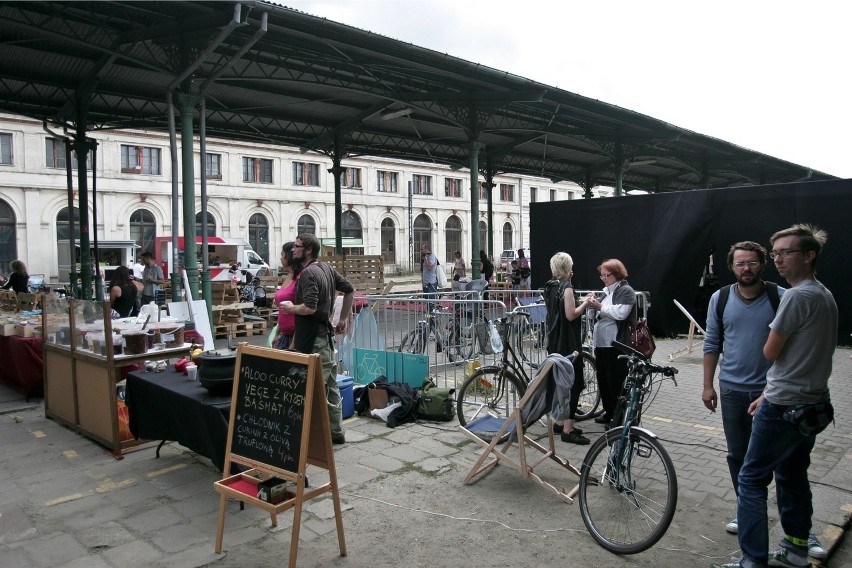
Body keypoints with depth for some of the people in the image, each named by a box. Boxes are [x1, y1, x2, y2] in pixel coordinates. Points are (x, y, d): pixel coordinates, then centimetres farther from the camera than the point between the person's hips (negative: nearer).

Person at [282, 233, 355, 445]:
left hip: (312, 338, -9)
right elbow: (349, 290, 18)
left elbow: (309, 308, -26)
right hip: (325, 333, 9)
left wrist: (291, 308, -7)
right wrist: (343, 319, 20)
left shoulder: (308, 273, -15)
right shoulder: (326, 268, 11)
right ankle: (336, 431, 23)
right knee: (330, 385, 14)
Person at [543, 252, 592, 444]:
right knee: (574, 382, -5)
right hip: (568, 342, -9)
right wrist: (585, 303, -7)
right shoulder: (566, 287, -16)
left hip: (554, 341, 9)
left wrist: (580, 303, 15)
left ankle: (560, 422, 25)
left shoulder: (549, 287, 11)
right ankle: (567, 430, -4)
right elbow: (571, 315, -20)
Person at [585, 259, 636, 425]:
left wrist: (600, 306, -18)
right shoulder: (607, 291, 18)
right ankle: (609, 412, 26)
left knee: (616, 382, -2)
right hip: (602, 342, 9)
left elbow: (620, 313, -22)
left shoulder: (626, 291, -8)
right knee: (603, 379, 14)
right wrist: (594, 304, 7)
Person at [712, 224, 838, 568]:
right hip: (813, 403, 9)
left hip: (784, 407, -9)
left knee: (752, 479, -3)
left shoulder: (797, 296, -19)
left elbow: (770, 352, -14)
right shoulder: (826, 296, 12)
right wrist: (767, 395, 18)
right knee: (793, 476, 19)